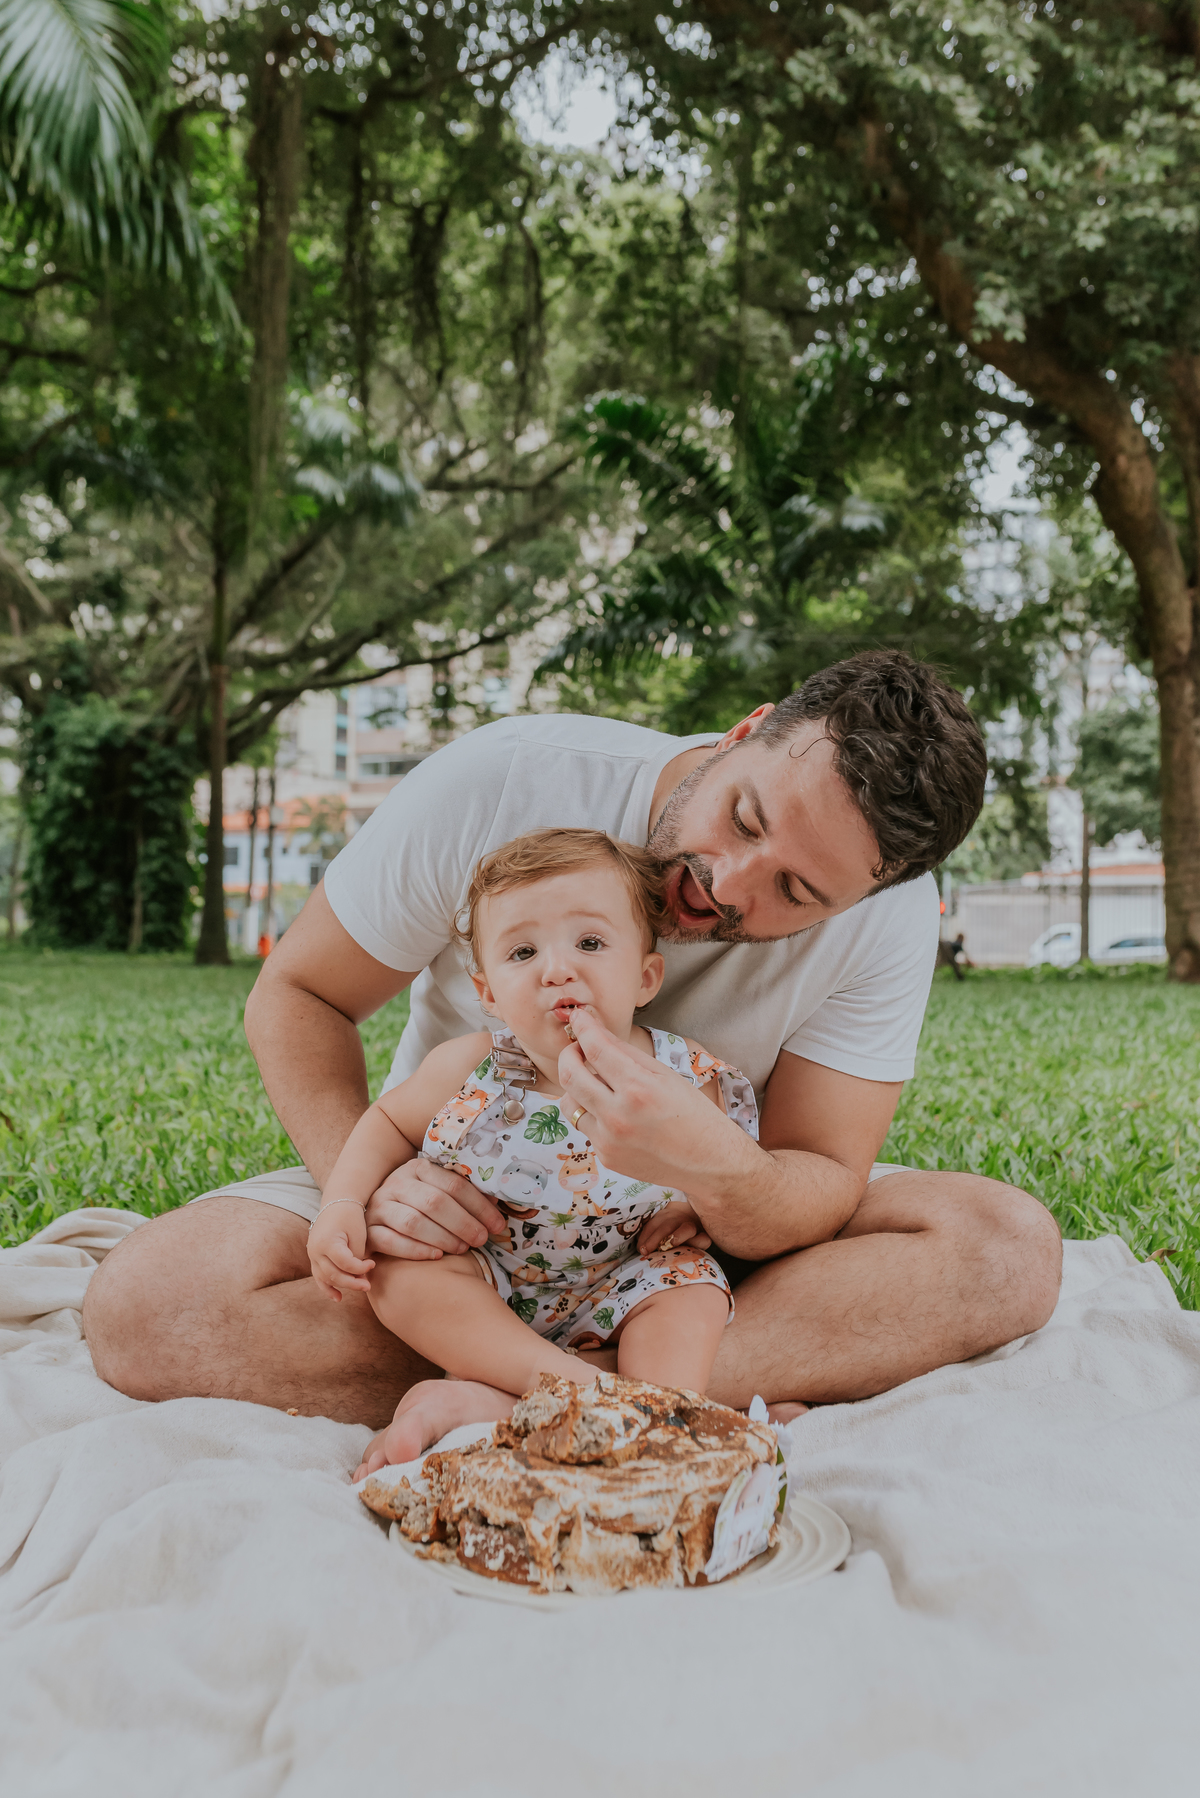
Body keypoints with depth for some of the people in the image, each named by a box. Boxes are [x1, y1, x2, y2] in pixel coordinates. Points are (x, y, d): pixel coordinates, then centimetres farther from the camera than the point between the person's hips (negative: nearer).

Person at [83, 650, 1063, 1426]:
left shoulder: (891, 913, -20)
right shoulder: (498, 786, -23)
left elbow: (824, 1187, -19)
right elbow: (298, 994, -11)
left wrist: (716, 1167, -43)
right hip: (463, 1201, 0)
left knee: (1010, 1243, -24)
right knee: (145, 1305, -27)